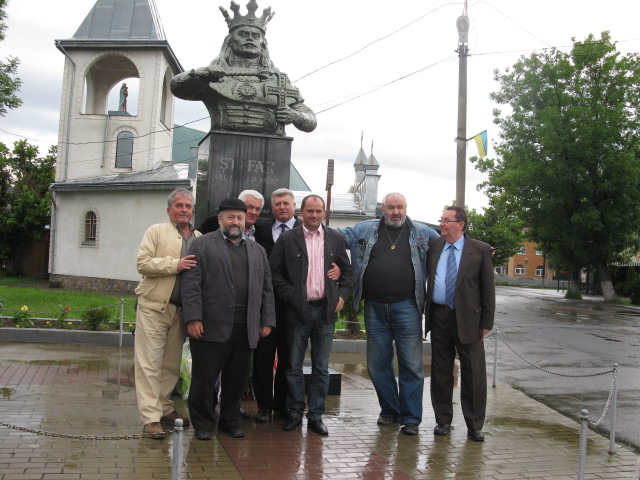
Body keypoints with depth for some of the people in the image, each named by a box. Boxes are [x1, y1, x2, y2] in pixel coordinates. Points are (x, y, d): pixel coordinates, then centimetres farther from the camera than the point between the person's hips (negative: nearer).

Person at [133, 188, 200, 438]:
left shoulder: (200, 238, 14)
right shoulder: (156, 232, 3)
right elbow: (143, 263, -8)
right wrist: (175, 265, -17)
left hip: (181, 309, 4)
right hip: (154, 306, -4)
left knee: (172, 363, 12)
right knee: (150, 363, -4)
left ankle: (164, 407, 26)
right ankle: (150, 417, -1)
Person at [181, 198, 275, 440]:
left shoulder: (257, 250, 18)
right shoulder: (202, 245, 4)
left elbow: (266, 288, 16)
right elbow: (191, 284, -4)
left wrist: (267, 320, 8)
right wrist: (193, 318, -13)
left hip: (245, 328, 4)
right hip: (211, 326, -4)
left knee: (237, 379, 10)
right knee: (204, 379, 4)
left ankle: (230, 421, 25)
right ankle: (202, 424, 19)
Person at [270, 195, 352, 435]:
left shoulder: (335, 238, 7)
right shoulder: (287, 239, -1)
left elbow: (346, 269, 14)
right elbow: (274, 271, -1)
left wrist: (343, 294, 2)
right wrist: (288, 295, -9)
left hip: (326, 310, 2)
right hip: (298, 309, -2)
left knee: (321, 368, 8)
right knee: (294, 366, 7)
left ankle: (316, 416, 18)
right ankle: (295, 413, 21)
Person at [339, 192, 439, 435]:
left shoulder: (422, 232, 7)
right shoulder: (365, 230, 9)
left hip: (406, 307, -2)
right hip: (375, 308, 2)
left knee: (411, 365, 1)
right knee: (378, 364, 12)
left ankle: (410, 417, 15)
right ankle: (389, 409, 31)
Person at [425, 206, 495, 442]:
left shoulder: (480, 250, -2)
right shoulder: (434, 245, 6)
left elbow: (488, 287, -1)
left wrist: (487, 322, -3)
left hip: (467, 319, -3)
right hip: (439, 316, 3)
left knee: (474, 373, 2)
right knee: (441, 371, 10)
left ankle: (474, 425, 15)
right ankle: (443, 420, 23)